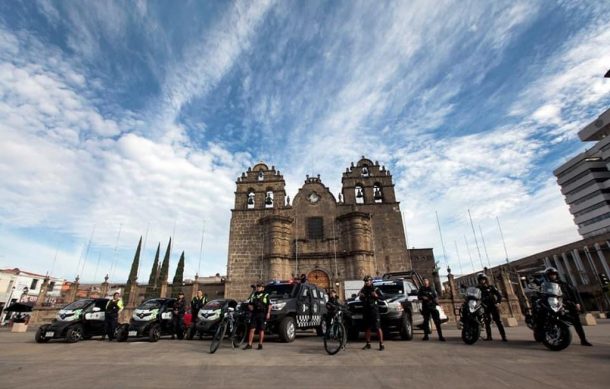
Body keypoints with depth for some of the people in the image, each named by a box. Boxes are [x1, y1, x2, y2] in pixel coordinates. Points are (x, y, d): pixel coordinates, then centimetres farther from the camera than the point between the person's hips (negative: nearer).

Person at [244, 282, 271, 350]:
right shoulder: (254, 295, 15)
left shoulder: (266, 295, 3)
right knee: (252, 329, 0)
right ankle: (249, 344, 7)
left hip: (262, 314, -3)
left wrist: (268, 313, -11)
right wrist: (250, 306, -3)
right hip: (254, 314, 3)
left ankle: (260, 344, 14)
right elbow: (249, 304, 19)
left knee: (261, 330, 3)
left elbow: (269, 305, -1)